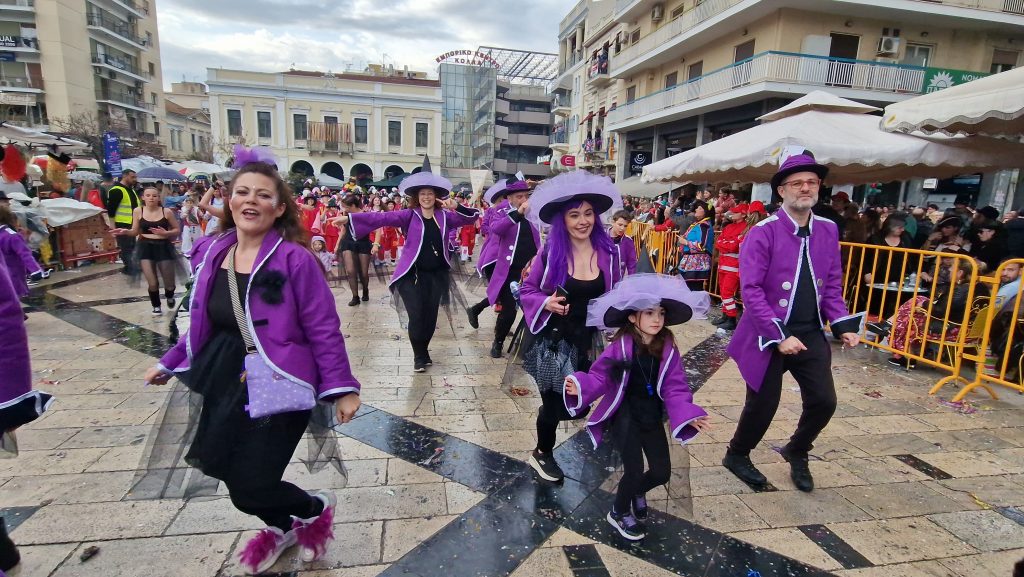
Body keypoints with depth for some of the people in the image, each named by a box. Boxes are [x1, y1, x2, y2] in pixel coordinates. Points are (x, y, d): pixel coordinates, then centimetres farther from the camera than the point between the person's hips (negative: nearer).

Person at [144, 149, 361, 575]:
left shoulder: (294, 258, -17)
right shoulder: (214, 252, 3)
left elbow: (323, 329, -15)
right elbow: (202, 322, 15)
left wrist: (342, 388, -17)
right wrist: (170, 363, 21)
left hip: (277, 387, -7)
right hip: (223, 381, 7)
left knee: (250, 488, -4)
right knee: (229, 471, 18)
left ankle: (316, 509, 30)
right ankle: (282, 527, 48)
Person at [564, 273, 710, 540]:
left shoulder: (668, 349, -8)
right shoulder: (621, 346, -18)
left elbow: (675, 388, -6)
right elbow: (600, 377, -15)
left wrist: (689, 415, -19)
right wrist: (581, 387, -34)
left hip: (652, 416, 4)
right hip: (624, 415, -4)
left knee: (662, 472, 9)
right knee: (635, 471, -5)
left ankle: (637, 491, 46)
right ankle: (619, 513, 28)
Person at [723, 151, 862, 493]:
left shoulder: (828, 231, 5)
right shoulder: (763, 233, -14)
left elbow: (832, 286, 11)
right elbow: (751, 290, -19)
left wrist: (843, 325, -2)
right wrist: (779, 336, -22)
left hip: (812, 334, 5)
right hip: (770, 335, -5)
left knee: (824, 401, 5)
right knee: (763, 405, 4)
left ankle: (796, 454, 35)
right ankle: (736, 456, 32)